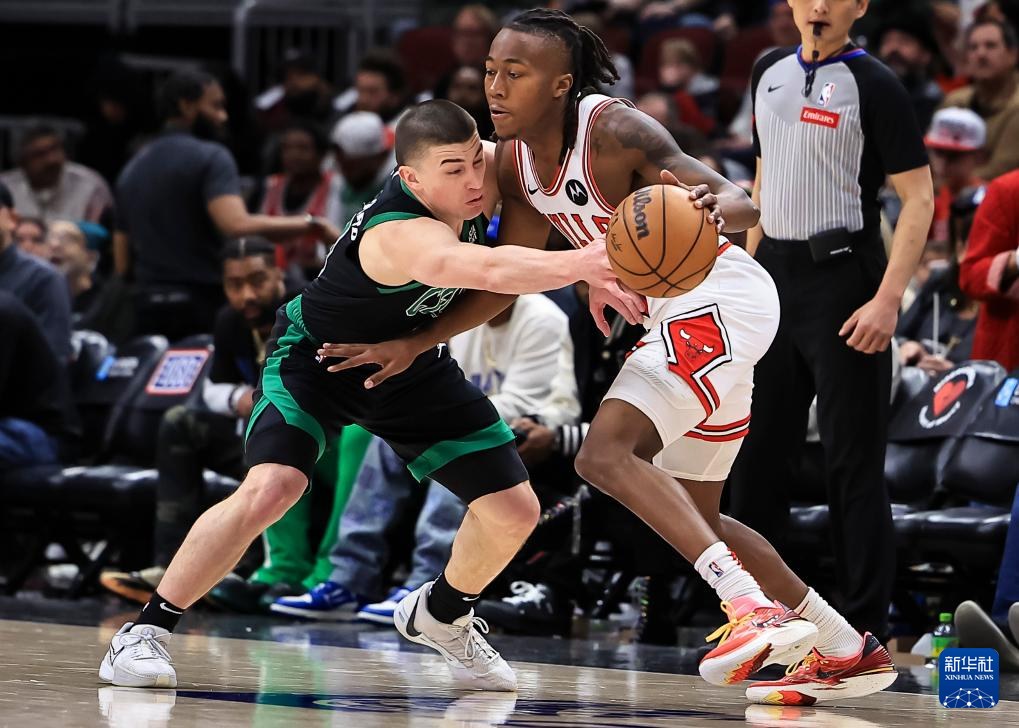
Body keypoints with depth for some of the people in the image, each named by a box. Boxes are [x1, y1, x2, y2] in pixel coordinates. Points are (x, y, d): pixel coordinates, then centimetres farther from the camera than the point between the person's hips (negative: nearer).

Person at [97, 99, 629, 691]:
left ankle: (441, 615, 32)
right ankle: (145, 632, -18)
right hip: (319, 356, -7)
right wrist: (583, 263, -70)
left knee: (515, 510, 2)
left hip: (412, 364, 7)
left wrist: (597, 270, -12)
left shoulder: (490, 170, -19)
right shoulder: (399, 235, -41)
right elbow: (490, 270, -59)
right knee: (269, 489, -30)